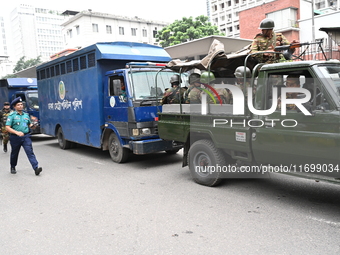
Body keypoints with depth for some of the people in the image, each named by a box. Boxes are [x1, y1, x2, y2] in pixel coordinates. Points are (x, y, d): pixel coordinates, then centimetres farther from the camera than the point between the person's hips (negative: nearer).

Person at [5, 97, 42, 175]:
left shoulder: (26, 115, 11)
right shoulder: (12, 115, -4)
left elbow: (29, 124, 23)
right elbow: (7, 127, -10)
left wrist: (32, 125, -2)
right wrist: (17, 132, -25)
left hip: (26, 136, 2)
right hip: (15, 137, -2)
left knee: (30, 152, -11)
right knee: (14, 153, 15)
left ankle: (36, 168, -21)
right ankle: (13, 167, 37)